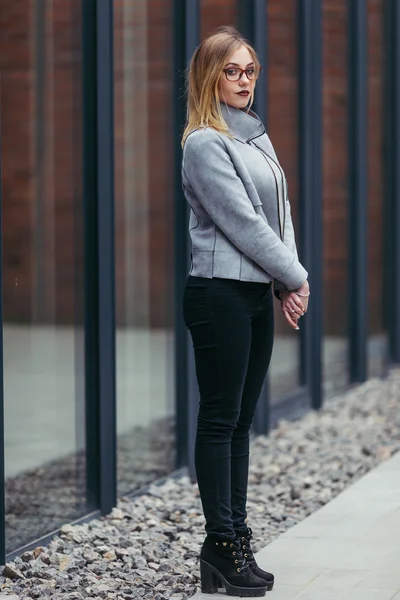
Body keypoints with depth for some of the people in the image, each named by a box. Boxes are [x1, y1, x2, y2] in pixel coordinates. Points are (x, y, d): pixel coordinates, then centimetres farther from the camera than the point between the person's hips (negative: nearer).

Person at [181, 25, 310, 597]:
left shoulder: (257, 136, 16)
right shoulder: (205, 144, -10)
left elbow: (279, 214, 13)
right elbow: (243, 222, -14)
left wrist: (287, 284, 0)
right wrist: (295, 277, -8)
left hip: (259, 295, 8)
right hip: (220, 293, -8)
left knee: (241, 421, 9)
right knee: (221, 420, -4)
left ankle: (234, 536, 14)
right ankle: (223, 543, 0)